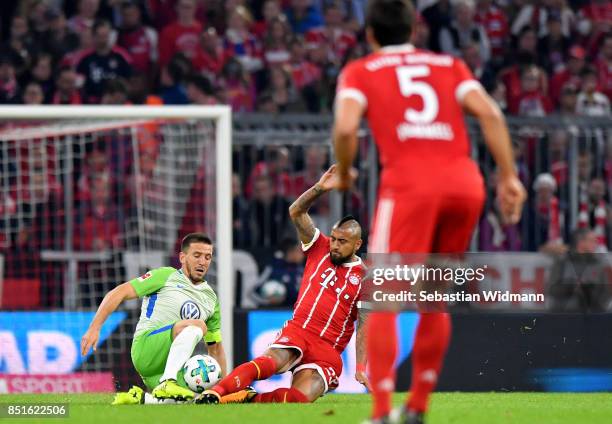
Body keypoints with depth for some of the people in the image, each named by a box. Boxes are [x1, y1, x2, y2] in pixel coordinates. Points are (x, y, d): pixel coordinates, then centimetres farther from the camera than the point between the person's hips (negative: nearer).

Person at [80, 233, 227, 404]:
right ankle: (166, 384, -38)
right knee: (197, 325, -29)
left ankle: (139, 397, -4)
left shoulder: (211, 298, 21)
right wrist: (95, 328, -11)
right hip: (145, 348, -6)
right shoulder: (166, 276, 5)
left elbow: (216, 348, 29)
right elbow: (118, 293, -1)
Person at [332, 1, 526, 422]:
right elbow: (490, 113, 7)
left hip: (409, 182, -4)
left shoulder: (360, 72, 14)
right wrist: (508, 177, 7)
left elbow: (346, 128, -4)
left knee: (383, 301, -2)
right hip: (466, 182, 4)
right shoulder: (450, 66, 23)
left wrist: (344, 174, 13)